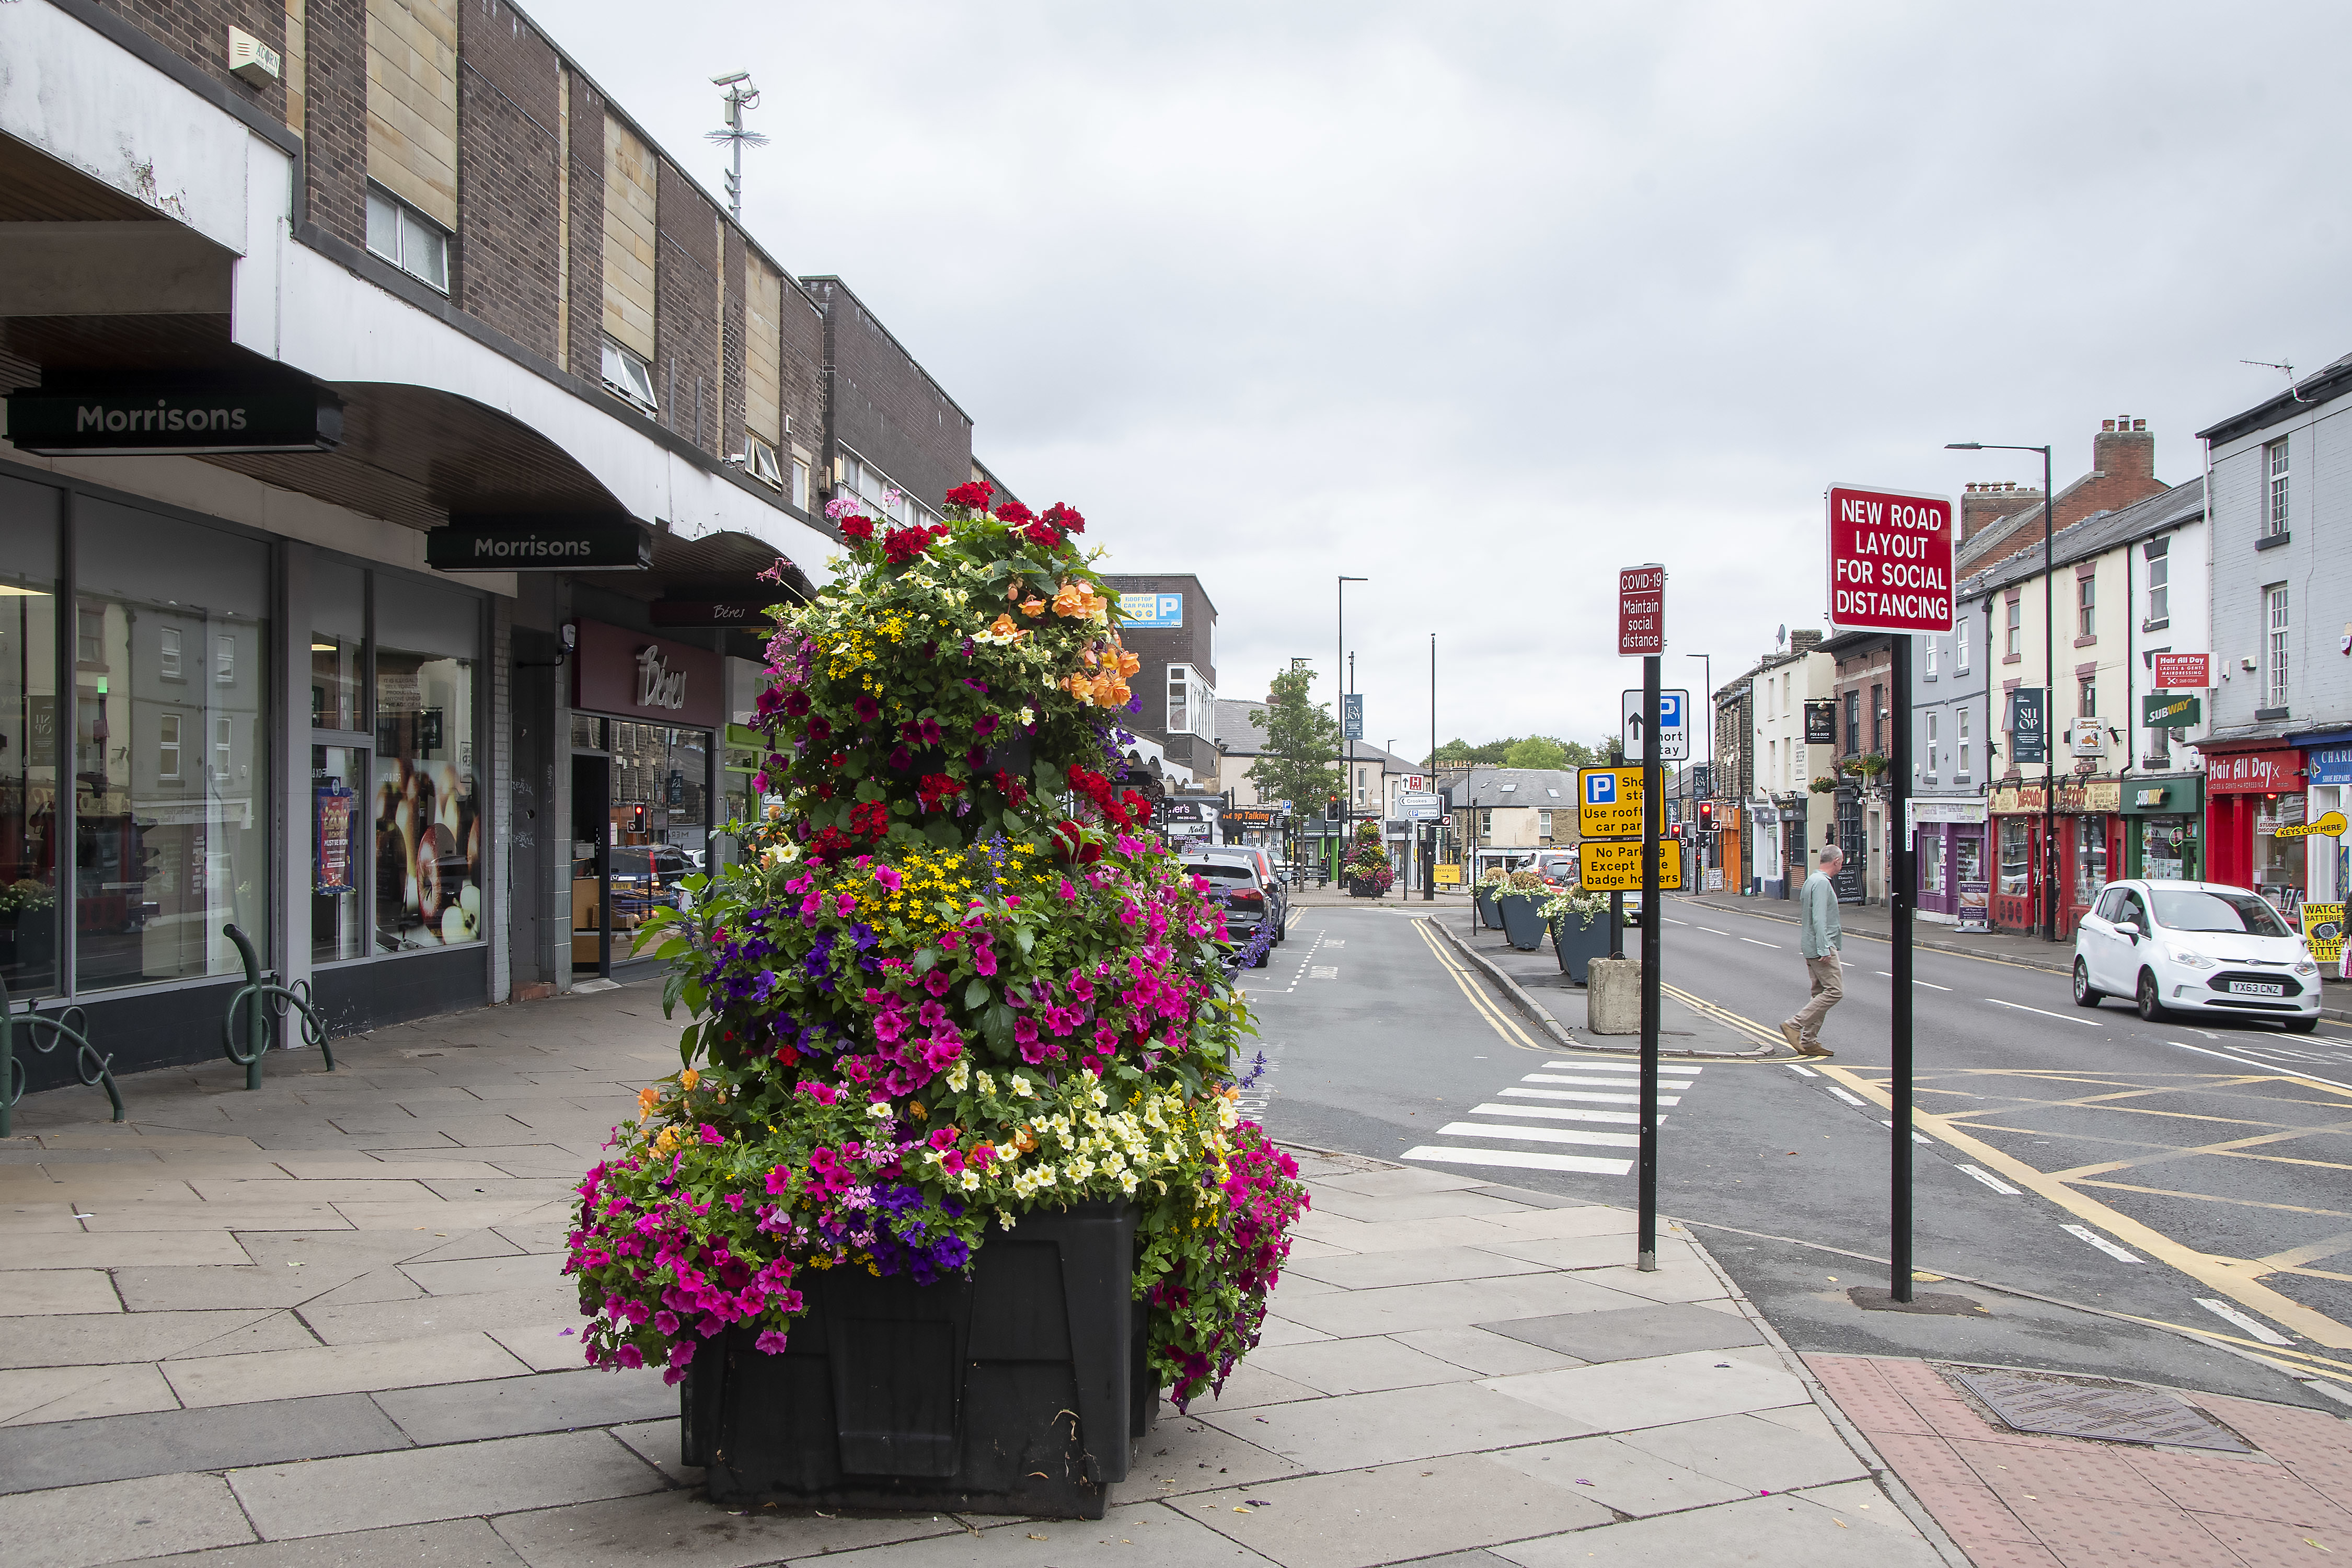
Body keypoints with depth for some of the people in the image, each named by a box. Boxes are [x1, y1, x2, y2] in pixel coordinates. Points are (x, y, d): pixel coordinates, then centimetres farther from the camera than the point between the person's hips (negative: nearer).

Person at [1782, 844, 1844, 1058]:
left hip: (1811, 947, 11)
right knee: (1834, 991, -12)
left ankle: (1808, 1042, 9)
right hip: (1822, 946, -11)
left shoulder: (1812, 880, 17)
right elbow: (1819, 918, -22)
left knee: (1821, 993, 11)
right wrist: (1824, 949, -25)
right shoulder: (1822, 883, -15)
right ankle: (1794, 1025, -13)